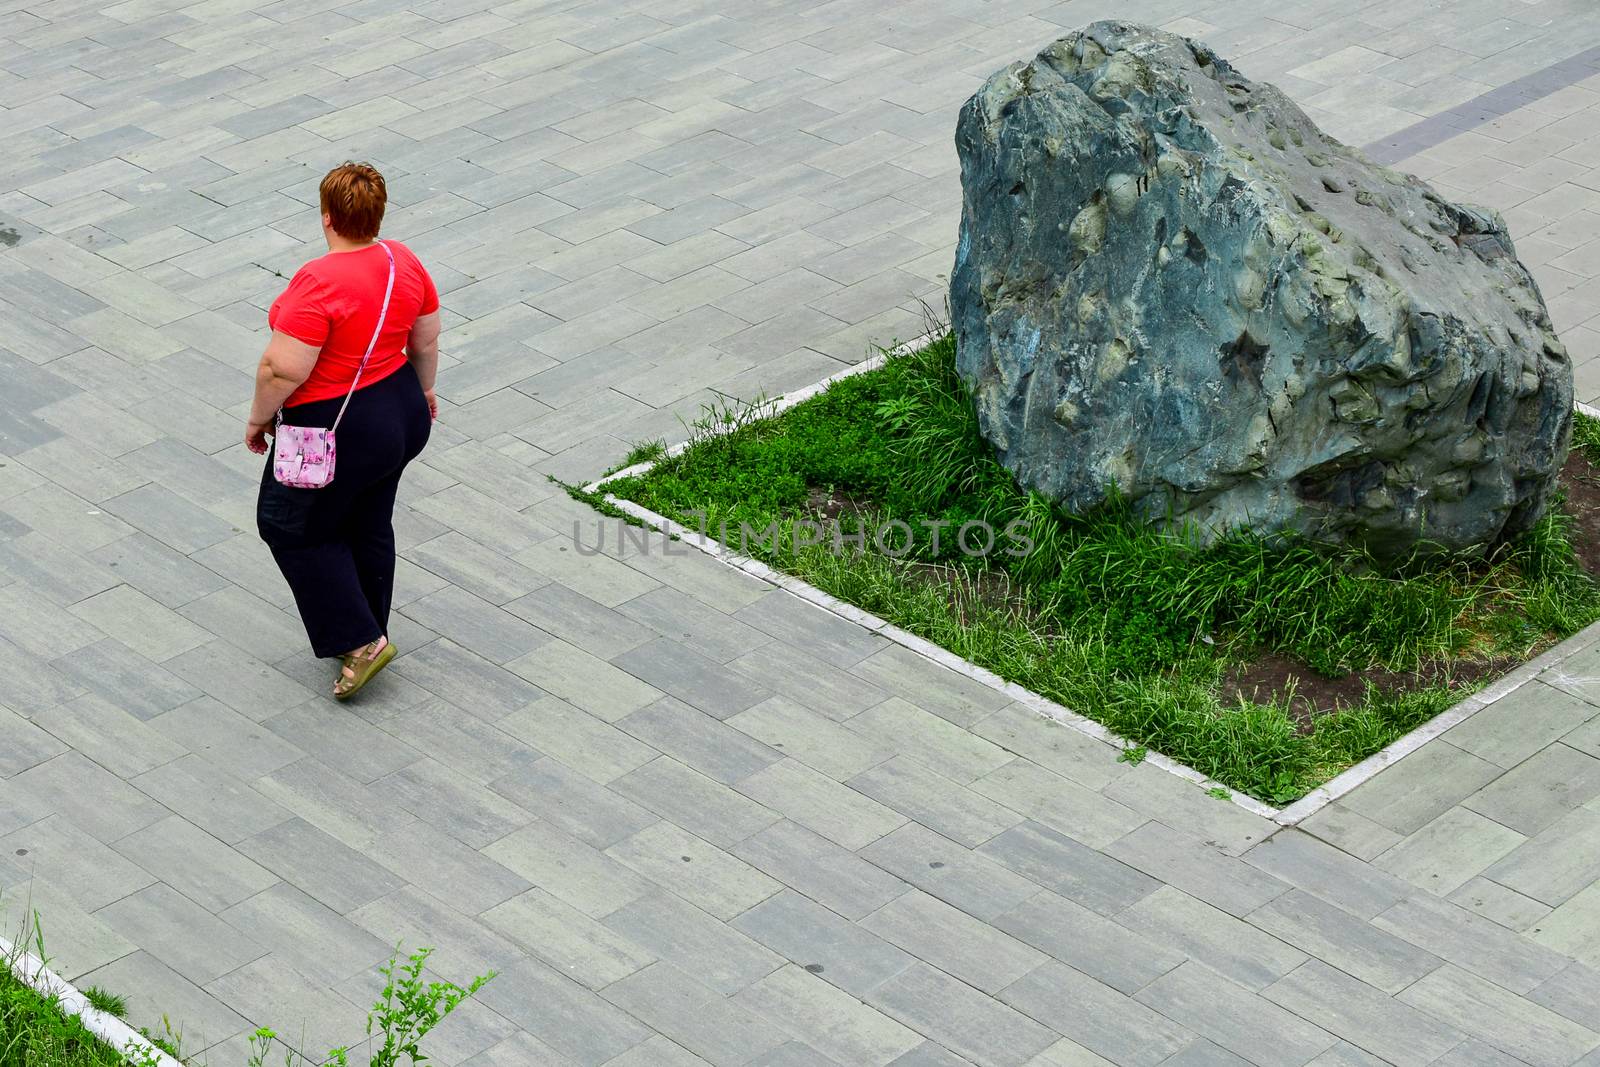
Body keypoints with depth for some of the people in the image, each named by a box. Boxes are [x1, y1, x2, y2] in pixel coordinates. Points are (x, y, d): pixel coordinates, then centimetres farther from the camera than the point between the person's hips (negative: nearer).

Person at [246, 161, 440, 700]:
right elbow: (426, 340, 10)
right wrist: (422, 391, 26)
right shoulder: (404, 262, -3)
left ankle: (359, 641, 9)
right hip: (402, 416, 8)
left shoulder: (319, 283, -27)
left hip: (339, 431, -8)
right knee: (368, 526, 21)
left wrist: (259, 417, -8)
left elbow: (283, 370, -25)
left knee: (293, 526, 11)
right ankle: (369, 633, 34)